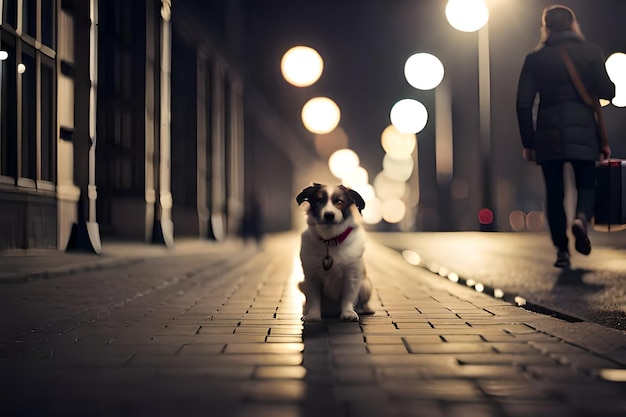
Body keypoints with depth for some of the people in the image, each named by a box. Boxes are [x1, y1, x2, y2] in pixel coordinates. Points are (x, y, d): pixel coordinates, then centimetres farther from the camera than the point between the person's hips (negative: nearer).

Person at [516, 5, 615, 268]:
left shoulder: (535, 58, 3)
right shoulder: (590, 52, 1)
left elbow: (524, 103, -1)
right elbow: (607, 93, -3)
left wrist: (528, 142, 5)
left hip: (548, 135, 1)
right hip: (583, 133, -1)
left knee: (554, 193, 9)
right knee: (587, 185, 12)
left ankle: (562, 250, 6)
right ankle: (581, 218, -19)